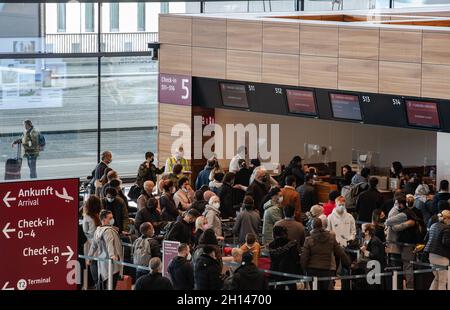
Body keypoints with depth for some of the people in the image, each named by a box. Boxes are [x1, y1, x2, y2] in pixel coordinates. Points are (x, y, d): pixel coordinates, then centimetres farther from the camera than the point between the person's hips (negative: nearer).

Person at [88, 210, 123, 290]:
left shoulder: (98, 230, 13)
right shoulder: (108, 230, -14)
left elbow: (94, 245, 24)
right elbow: (109, 243, -31)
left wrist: (89, 256, 37)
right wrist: (112, 255, -46)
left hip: (102, 261, 9)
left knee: (101, 284, 17)